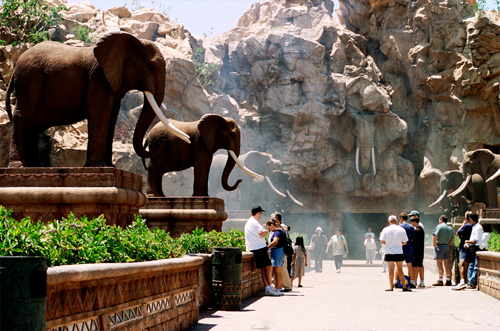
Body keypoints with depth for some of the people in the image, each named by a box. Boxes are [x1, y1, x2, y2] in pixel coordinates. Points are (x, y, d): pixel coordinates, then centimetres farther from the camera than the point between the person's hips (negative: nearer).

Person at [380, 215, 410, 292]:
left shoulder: (385, 230, -4)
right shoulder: (401, 230, -2)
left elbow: (382, 241, -8)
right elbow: (405, 242, -2)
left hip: (389, 252, -1)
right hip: (399, 252, 1)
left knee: (391, 269, 3)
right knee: (400, 270, 9)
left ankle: (391, 286, 1)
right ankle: (404, 286, 11)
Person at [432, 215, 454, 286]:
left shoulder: (439, 226, -7)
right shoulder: (450, 228, 13)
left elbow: (435, 236, -16)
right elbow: (453, 239, 11)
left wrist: (434, 245, -6)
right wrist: (448, 245, 13)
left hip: (439, 245, -6)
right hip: (447, 246, 6)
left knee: (439, 264, -5)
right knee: (446, 264, 9)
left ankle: (440, 280, -8)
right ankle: (448, 280, 9)